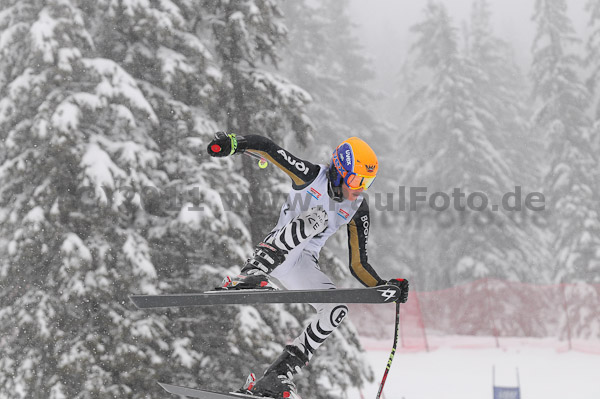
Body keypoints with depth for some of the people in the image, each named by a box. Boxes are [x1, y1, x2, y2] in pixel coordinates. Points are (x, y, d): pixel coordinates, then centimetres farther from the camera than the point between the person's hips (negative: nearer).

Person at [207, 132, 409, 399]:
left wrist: (384, 287, -10)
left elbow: (358, 265, 6)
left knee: (336, 310, -19)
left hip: (304, 266, 5)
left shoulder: (357, 211, 2)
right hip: (275, 253, -5)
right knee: (316, 217, -32)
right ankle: (250, 276, -45)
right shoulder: (312, 176, -10)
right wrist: (233, 143, -33)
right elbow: (266, 148, -14)